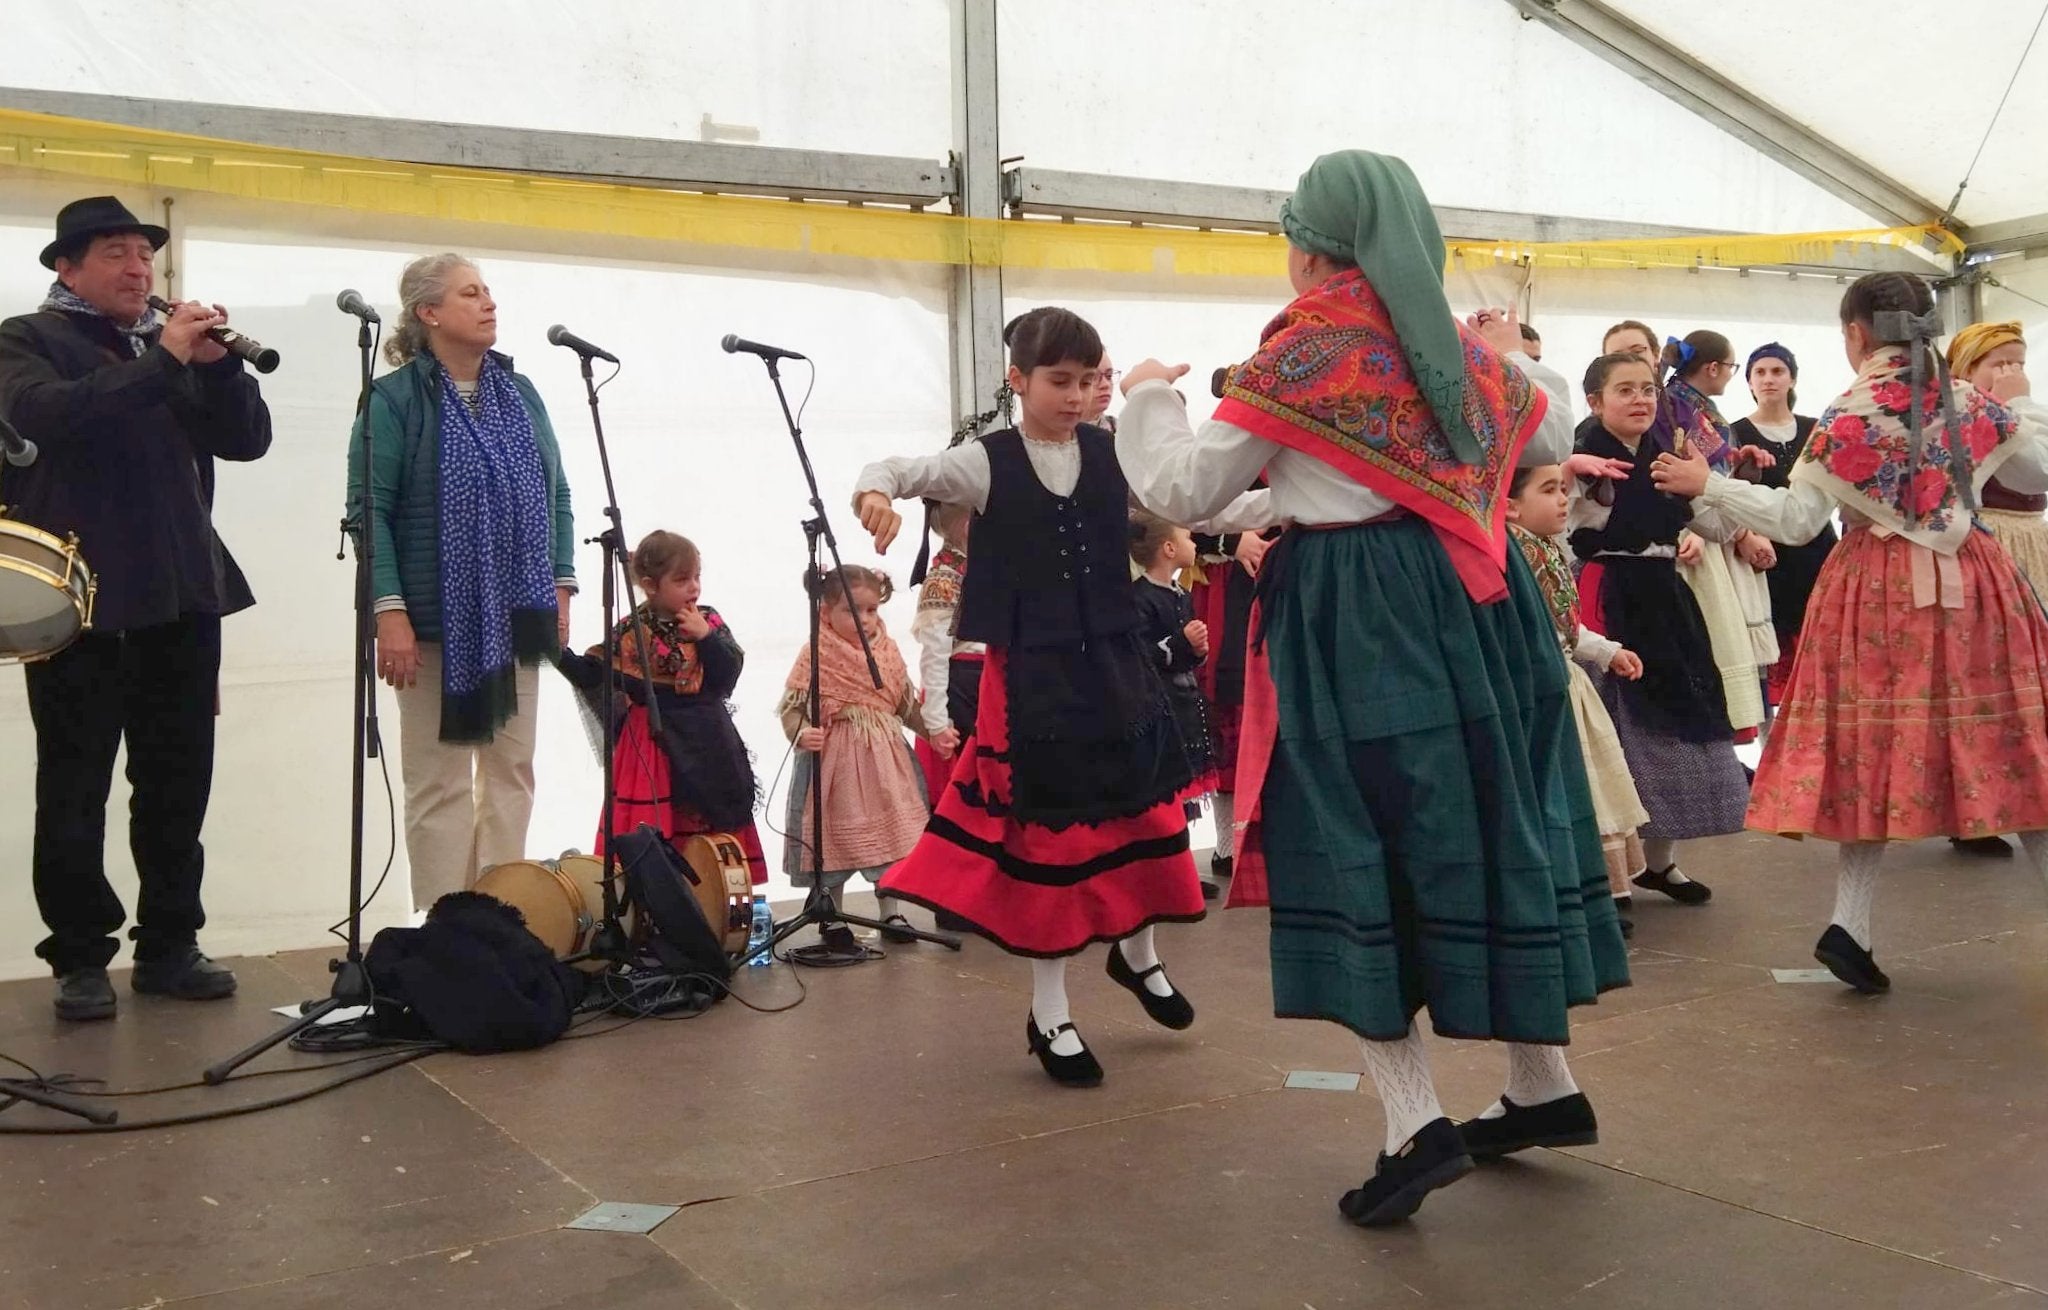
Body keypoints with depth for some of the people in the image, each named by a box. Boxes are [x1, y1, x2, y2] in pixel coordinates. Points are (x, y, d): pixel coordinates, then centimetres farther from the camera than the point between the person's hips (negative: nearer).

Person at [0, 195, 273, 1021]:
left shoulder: (173, 344, 16)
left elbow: (247, 440, 7)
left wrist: (217, 363, -9)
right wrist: (162, 360, -23)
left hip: (180, 593, 5)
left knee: (179, 784, 7)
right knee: (75, 789, 2)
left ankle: (169, 946, 16)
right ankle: (80, 959, 9)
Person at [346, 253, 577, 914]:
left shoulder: (520, 394, 13)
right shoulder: (395, 398, -5)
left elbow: (558, 494, 16)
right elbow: (368, 509, -10)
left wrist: (561, 584, 8)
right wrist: (389, 610, -17)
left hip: (516, 619, 6)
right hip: (436, 623, -5)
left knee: (511, 774, 8)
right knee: (440, 784, -1)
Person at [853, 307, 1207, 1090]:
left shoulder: (1113, 456, 2)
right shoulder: (989, 464, -7)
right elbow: (900, 469, -10)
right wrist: (875, 493, -33)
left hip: (1114, 662, 4)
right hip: (1030, 672, -4)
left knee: (1141, 811, 14)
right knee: (1043, 832, 2)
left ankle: (1137, 952, 42)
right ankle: (1049, 1014, 16)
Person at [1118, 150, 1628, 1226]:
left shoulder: (1298, 356, -8)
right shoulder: (1465, 346, 10)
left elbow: (1182, 494, -4)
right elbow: (1553, 440, 28)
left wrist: (1148, 398, 13)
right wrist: (1513, 357, 44)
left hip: (1349, 617, -6)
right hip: (1472, 602, 6)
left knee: (1357, 850, -1)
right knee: (1490, 825, 14)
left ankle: (1416, 1122, -8)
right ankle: (1543, 1085, 24)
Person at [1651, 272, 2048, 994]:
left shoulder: (1845, 419, -8)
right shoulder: (1976, 403, 2)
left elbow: (1796, 519, -9)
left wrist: (1708, 485, -6)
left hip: (1879, 595, -2)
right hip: (1970, 587, 2)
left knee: (1877, 752, 5)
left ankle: (1849, 923, -1)